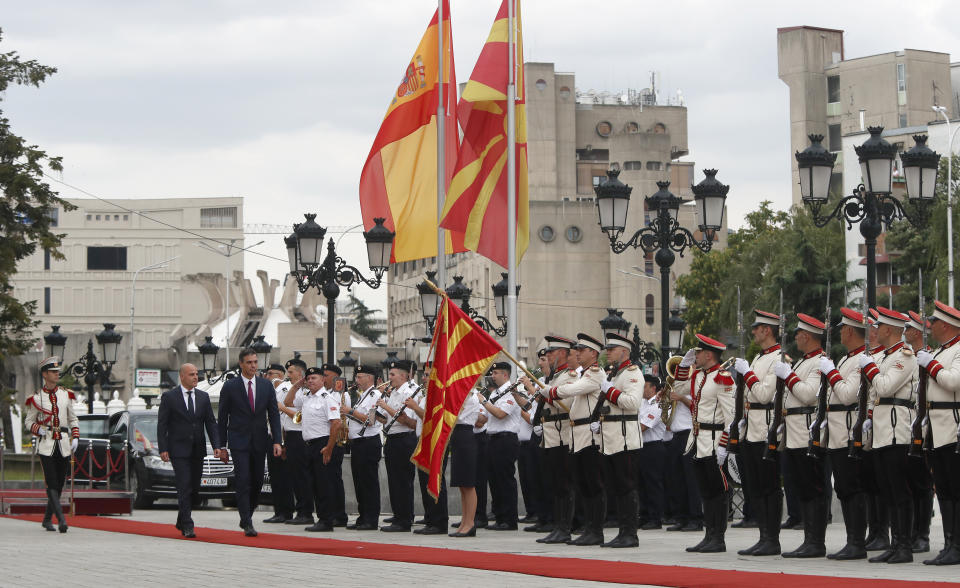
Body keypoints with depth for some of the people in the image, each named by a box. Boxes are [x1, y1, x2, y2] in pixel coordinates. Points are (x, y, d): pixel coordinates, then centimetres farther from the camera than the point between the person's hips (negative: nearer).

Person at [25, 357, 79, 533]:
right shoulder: (36, 398, -1)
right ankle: (61, 519, -18)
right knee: (51, 484, -13)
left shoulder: (65, 395, 9)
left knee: (59, 484, 7)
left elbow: (73, 419, 16)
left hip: (63, 445, 4)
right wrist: (38, 429, -13)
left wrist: (75, 438, 4)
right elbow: (29, 420, 7)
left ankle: (47, 519, 21)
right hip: (46, 444, -4)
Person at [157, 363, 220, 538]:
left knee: (195, 488, 8)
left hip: (197, 450, 5)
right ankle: (187, 526, -11)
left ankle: (181, 521, 27)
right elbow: (162, 424, -3)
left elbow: (211, 423, 9)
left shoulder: (203, 397, 10)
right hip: (179, 450, -5)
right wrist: (163, 449, -11)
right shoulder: (169, 397, -2)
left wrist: (216, 446, -3)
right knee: (184, 487, -12)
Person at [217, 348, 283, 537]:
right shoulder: (230, 387, -1)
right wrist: (222, 446, -1)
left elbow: (274, 414, 6)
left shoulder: (266, 386, 7)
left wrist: (277, 441, -4)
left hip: (260, 442, 3)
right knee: (243, 482, -10)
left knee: (257, 482, 7)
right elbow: (223, 418, 2)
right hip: (239, 442, -3)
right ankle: (247, 524, -10)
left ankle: (246, 516, 25)